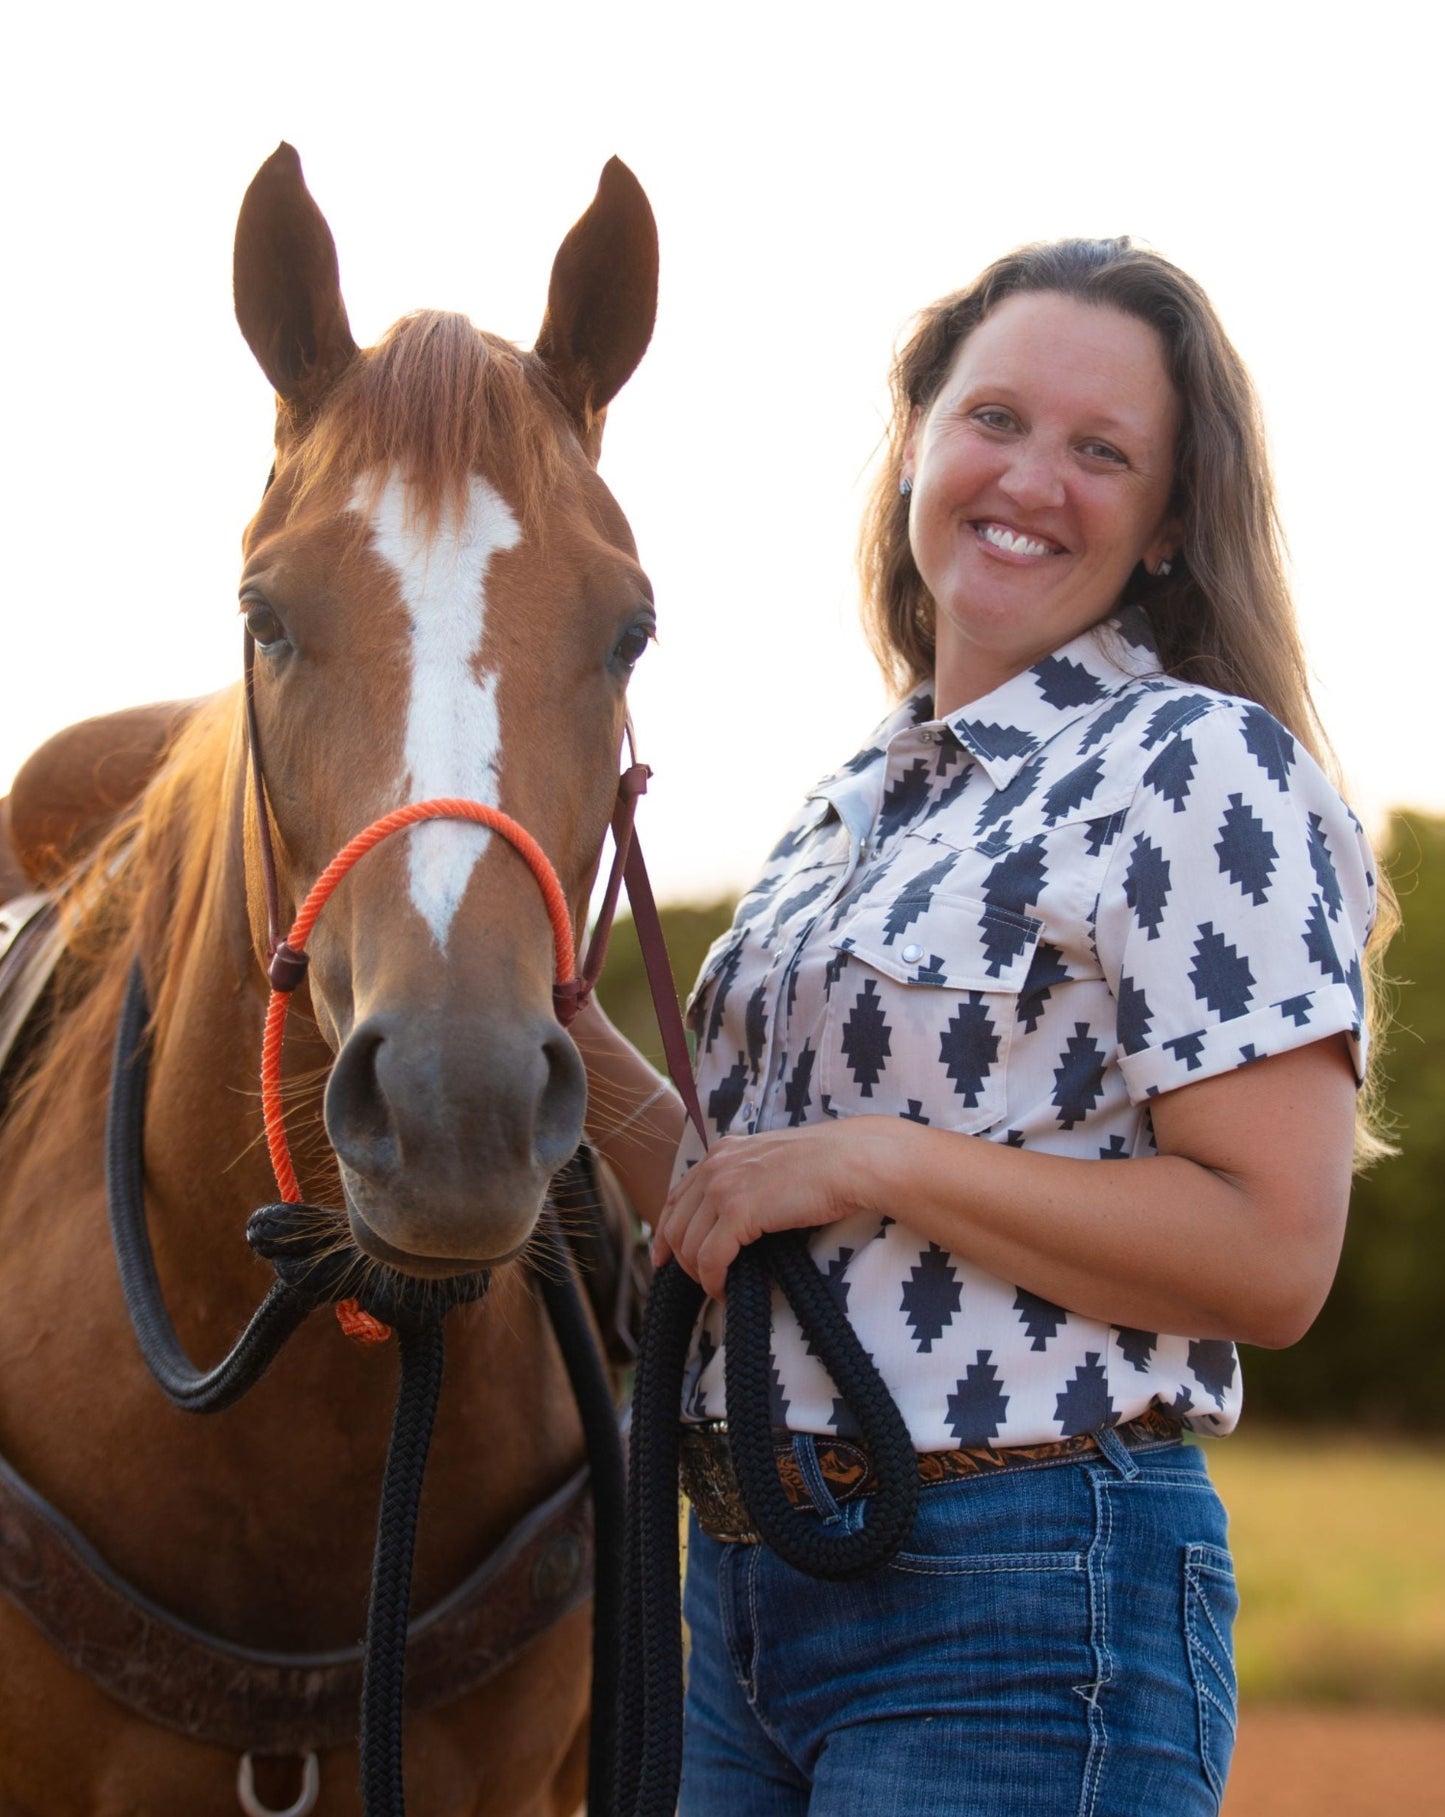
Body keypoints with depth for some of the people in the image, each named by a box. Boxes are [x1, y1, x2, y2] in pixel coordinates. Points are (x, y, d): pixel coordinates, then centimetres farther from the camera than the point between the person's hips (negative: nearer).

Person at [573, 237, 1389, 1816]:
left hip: (1027, 1597, -7)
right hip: (745, 1582, 8)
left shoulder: (1198, 767, -9)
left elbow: (1273, 1255, -19)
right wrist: (584, 1054, 5)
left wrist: (869, 1160, -19)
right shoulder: (850, 812, 15)